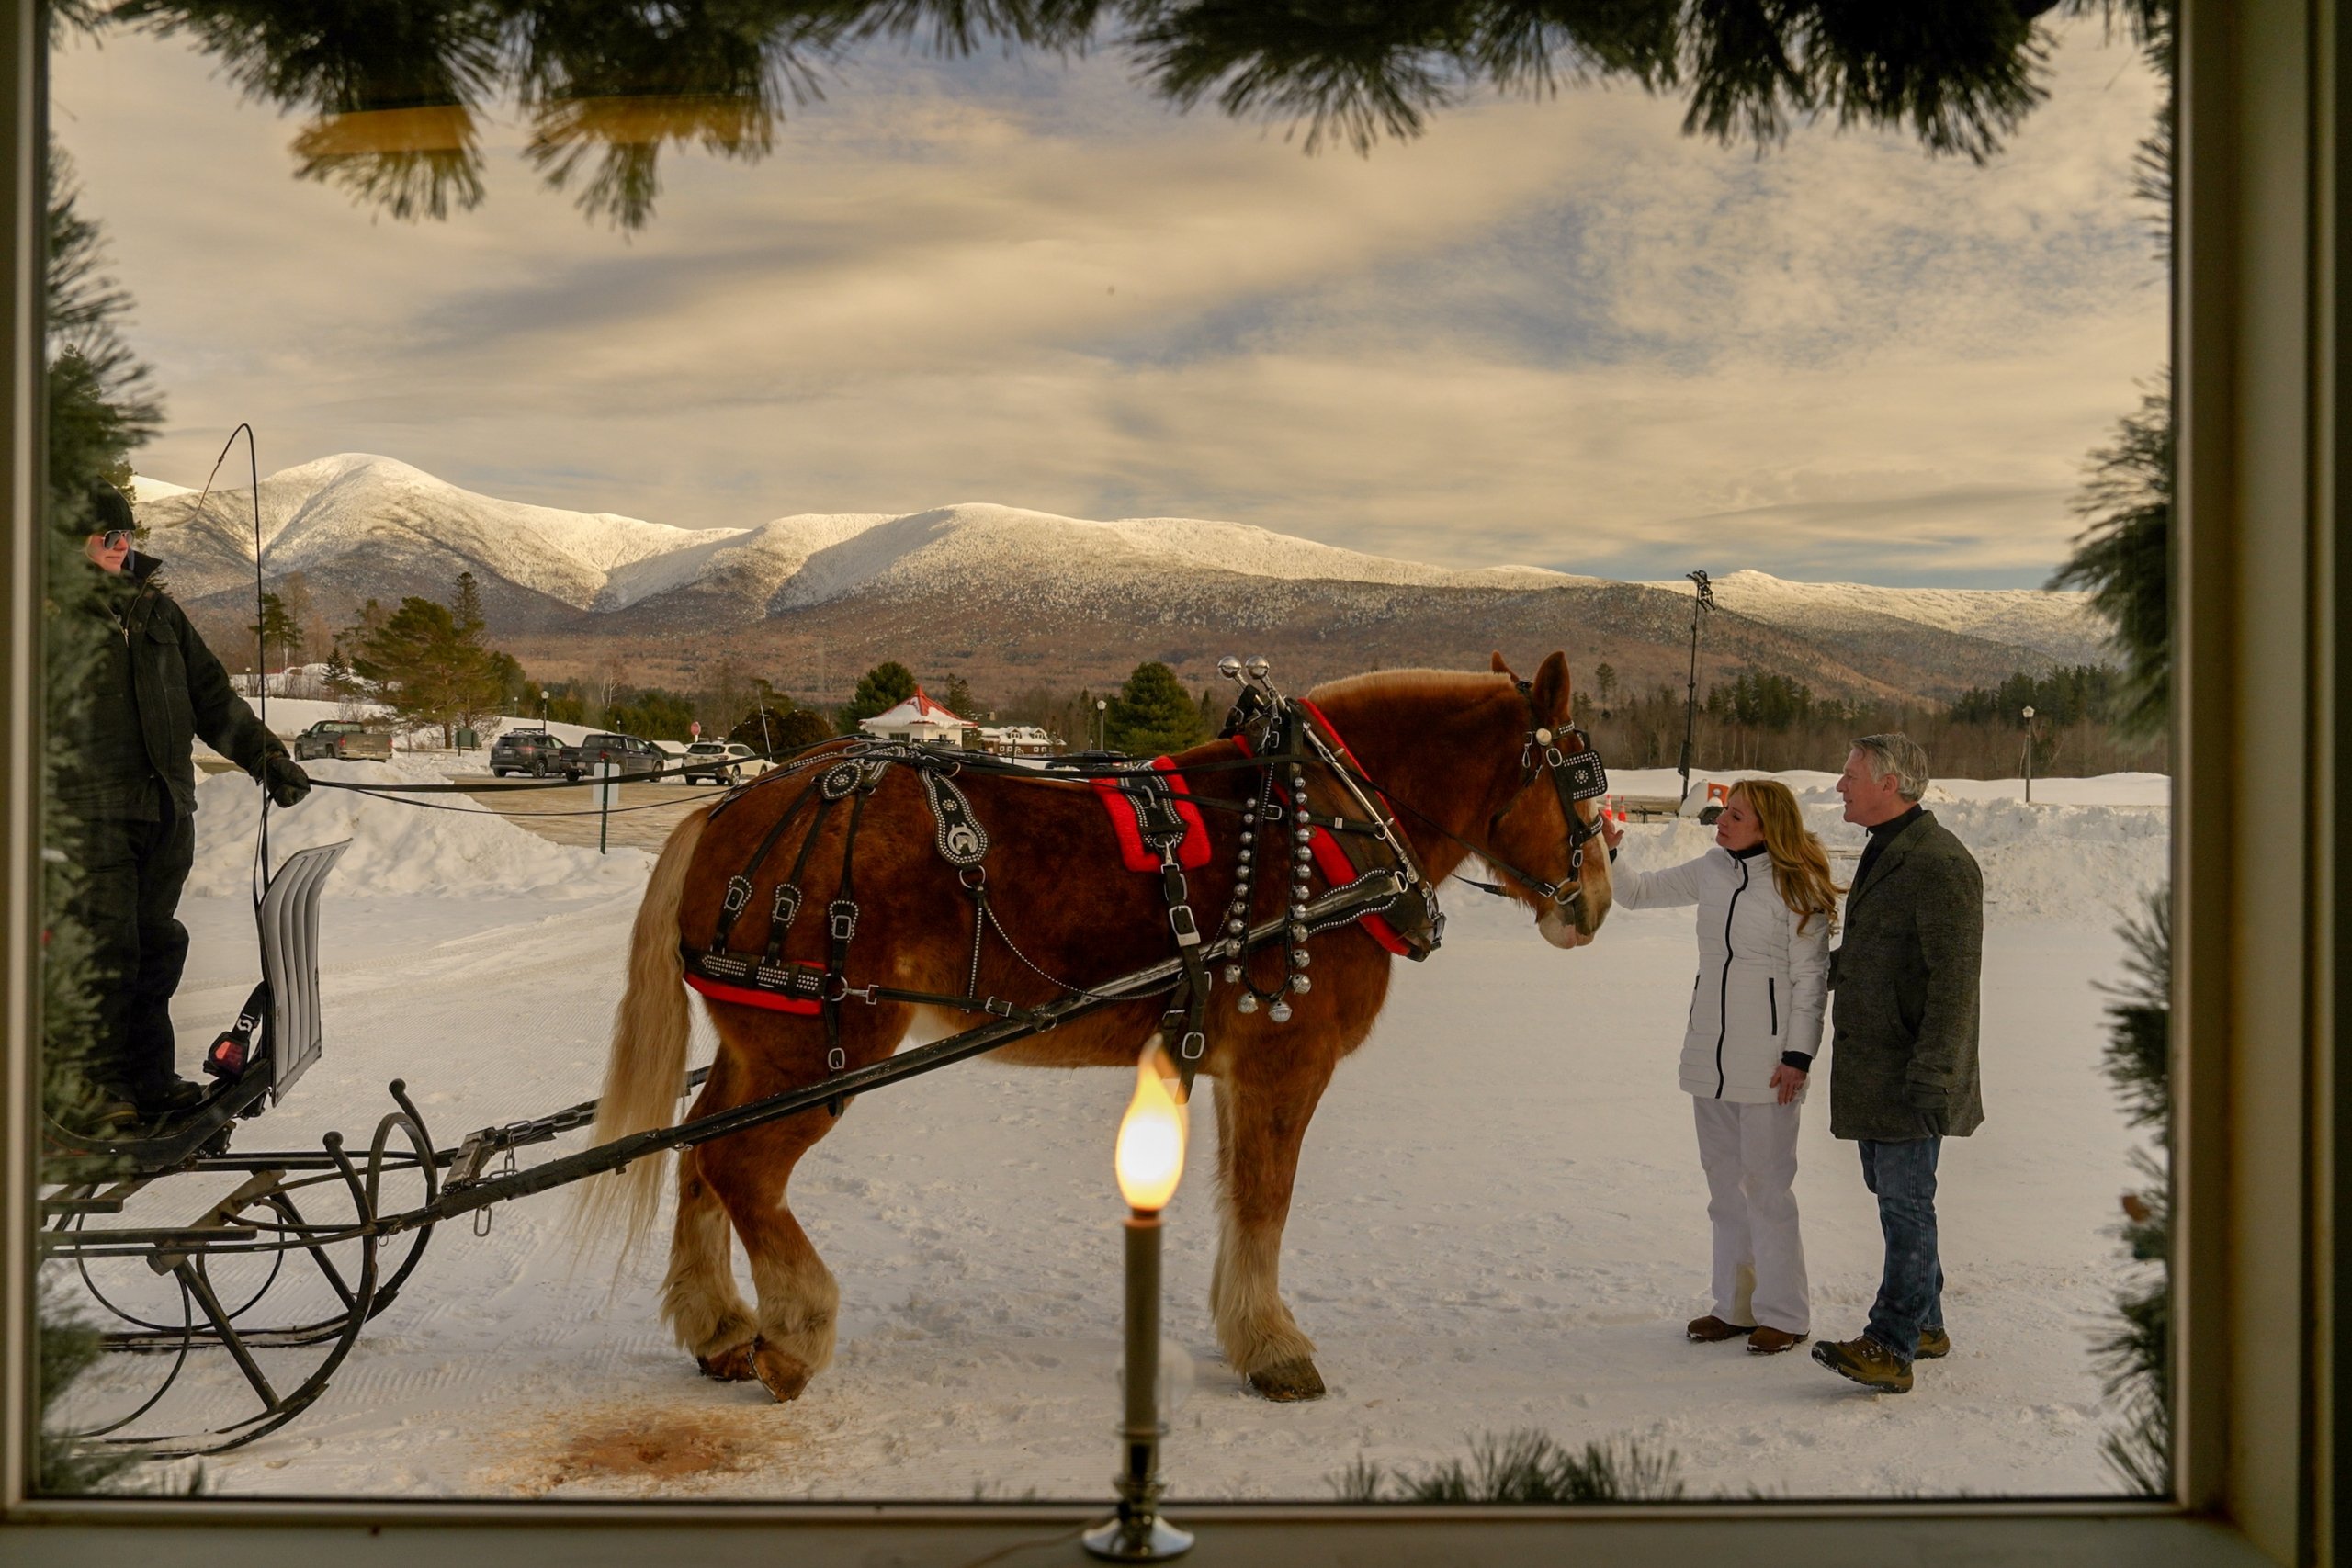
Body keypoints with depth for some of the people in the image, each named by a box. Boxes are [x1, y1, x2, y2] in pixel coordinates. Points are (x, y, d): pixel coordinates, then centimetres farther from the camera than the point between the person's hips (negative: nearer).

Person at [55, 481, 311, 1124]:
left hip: (166, 805, 5)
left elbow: (212, 697, 21)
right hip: (94, 806, -5)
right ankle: (99, 1082, 4)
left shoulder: (157, 608, 17)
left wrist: (266, 756, 16)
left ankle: (150, 1078, 16)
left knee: (156, 944, 8)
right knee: (105, 945, -6)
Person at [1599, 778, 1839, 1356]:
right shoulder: (1711, 871, 6)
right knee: (1724, 1184, 14)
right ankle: (1736, 1305, 25)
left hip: (1766, 1060, -7)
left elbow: (1809, 979, -9)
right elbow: (1637, 892, 14)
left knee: (1767, 1186, -1)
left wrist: (1798, 1055, -12)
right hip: (1709, 1054, 7)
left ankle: (1784, 1313, 11)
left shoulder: (1796, 887, -10)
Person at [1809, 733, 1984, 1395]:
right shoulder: (1883, 852, 15)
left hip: (1909, 1073, -10)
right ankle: (1924, 1325, 26)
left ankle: (1892, 1346, -4)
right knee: (1893, 1195, 15)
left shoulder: (1939, 864, -18)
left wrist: (1931, 1076, -24)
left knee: (1905, 1202, -6)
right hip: (1870, 1067, 10)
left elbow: (1953, 981, -22)